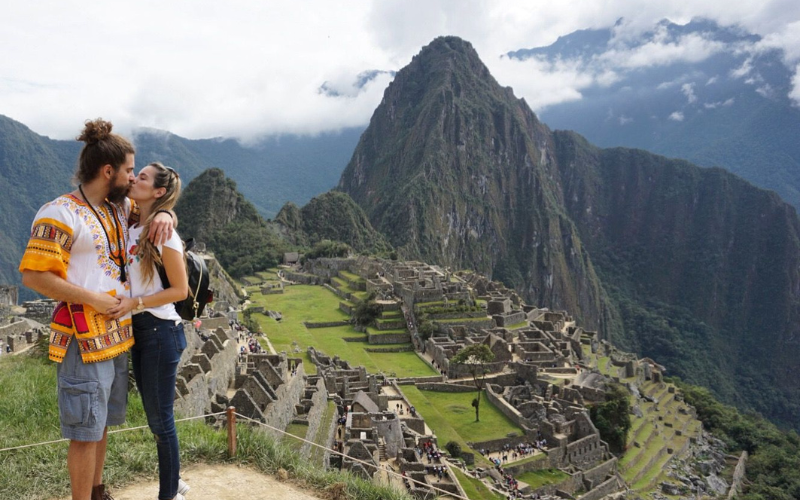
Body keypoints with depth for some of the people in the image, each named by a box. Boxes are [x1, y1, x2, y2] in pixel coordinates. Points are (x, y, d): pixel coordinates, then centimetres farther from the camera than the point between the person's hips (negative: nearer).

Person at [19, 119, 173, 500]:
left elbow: (153, 202, 25)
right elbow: (32, 274, -18)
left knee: (102, 424, 21)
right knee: (85, 432, 2)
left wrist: (163, 214, 0)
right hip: (84, 340, -8)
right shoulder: (60, 215, -14)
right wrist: (93, 298, -18)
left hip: (118, 336, 8)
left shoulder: (119, 209, 9)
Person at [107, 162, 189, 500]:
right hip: (139, 329, 8)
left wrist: (134, 303, -20)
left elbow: (180, 290, -14)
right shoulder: (132, 229, 7)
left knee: (160, 418, 4)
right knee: (154, 415, 18)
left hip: (161, 331, -8)